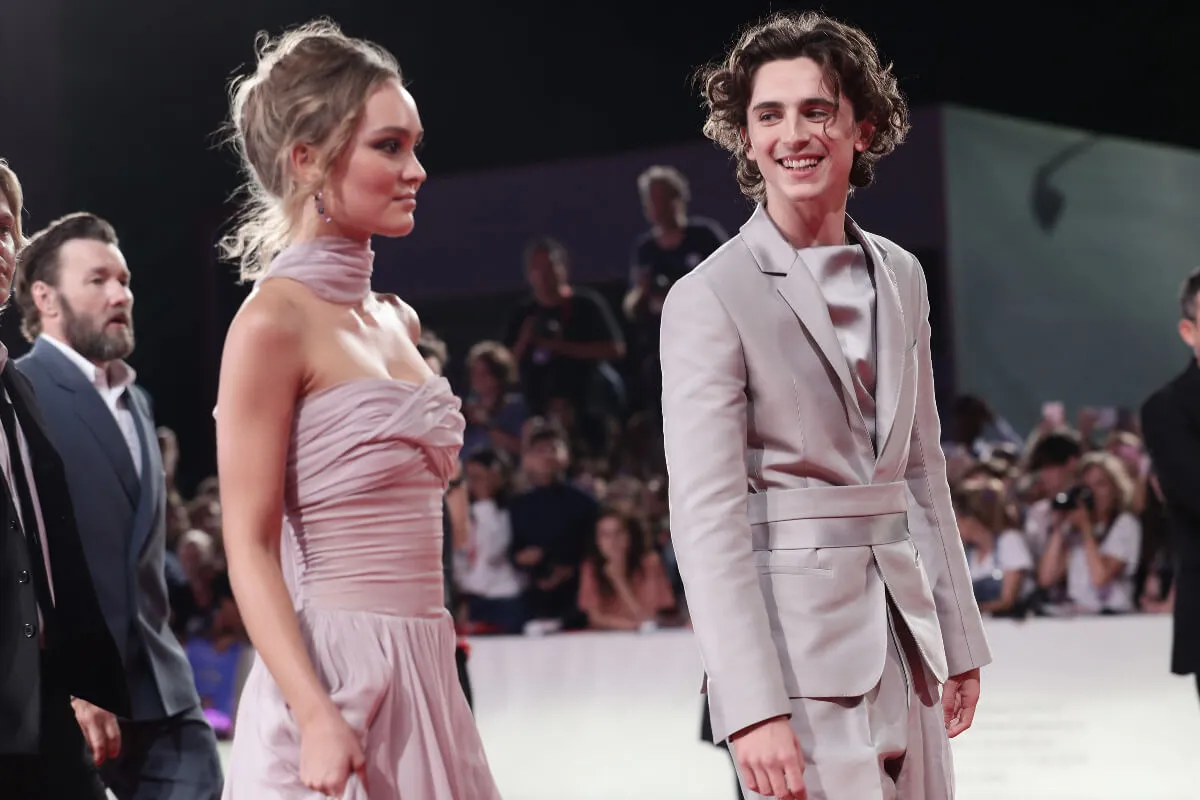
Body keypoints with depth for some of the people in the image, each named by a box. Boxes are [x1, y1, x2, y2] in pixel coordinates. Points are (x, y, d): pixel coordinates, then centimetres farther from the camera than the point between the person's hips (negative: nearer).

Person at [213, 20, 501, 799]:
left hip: (421, 673, 7)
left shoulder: (398, 321, 13)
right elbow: (250, 548, -14)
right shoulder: (274, 324, -10)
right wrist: (317, 719, -23)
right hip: (335, 675, -7)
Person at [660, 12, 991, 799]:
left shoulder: (901, 277, 11)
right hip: (796, 637, -6)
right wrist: (753, 707, -20)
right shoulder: (709, 299, -9)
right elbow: (707, 517, -14)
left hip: (904, 628, 6)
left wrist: (959, 637, 15)